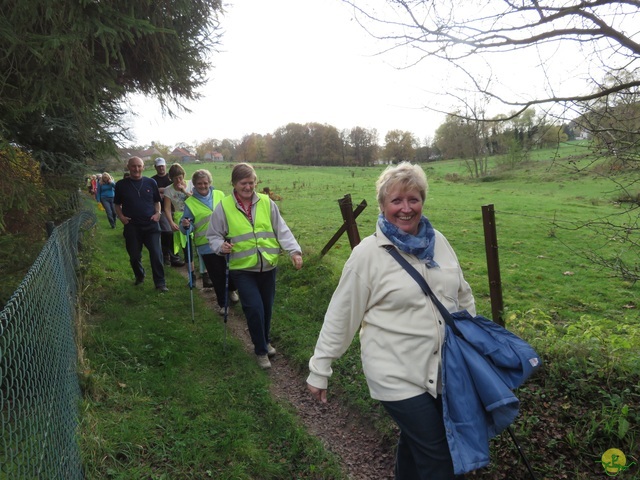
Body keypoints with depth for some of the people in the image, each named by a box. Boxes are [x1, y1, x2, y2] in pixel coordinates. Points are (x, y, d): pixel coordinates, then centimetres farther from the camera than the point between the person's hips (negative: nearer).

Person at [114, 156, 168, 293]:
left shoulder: (150, 182, 4)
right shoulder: (121, 184, 2)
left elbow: (157, 201, 13)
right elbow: (117, 204, 11)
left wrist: (158, 212, -5)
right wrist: (121, 216, -6)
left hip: (151, 225, 0)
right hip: (131, 226, 1)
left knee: (156, 254, -6)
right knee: (134, 256, 10)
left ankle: (160, 283, 3)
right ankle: (139, 276, 36)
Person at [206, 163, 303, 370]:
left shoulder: (267, 203, 0)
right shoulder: (224, 206, -4)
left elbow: (282, 230, 0)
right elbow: (214, 235, 4)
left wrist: (294, 251, -13)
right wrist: (221, 245, -18)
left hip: (268, 266, 3)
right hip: (242, 268, -3)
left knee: (267, 307, 15)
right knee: (254, 308, -10)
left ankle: (265, 341, 41)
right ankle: (261, 350, 13)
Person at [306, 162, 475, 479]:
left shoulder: (438, 241, 3)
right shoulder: (368, 253, -13)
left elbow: (463, 295, 14)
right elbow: (341, 315, -9)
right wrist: (319, 369, -6)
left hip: (445, 369, 5)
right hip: (398, 376, -5)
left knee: (415, 441, 21)